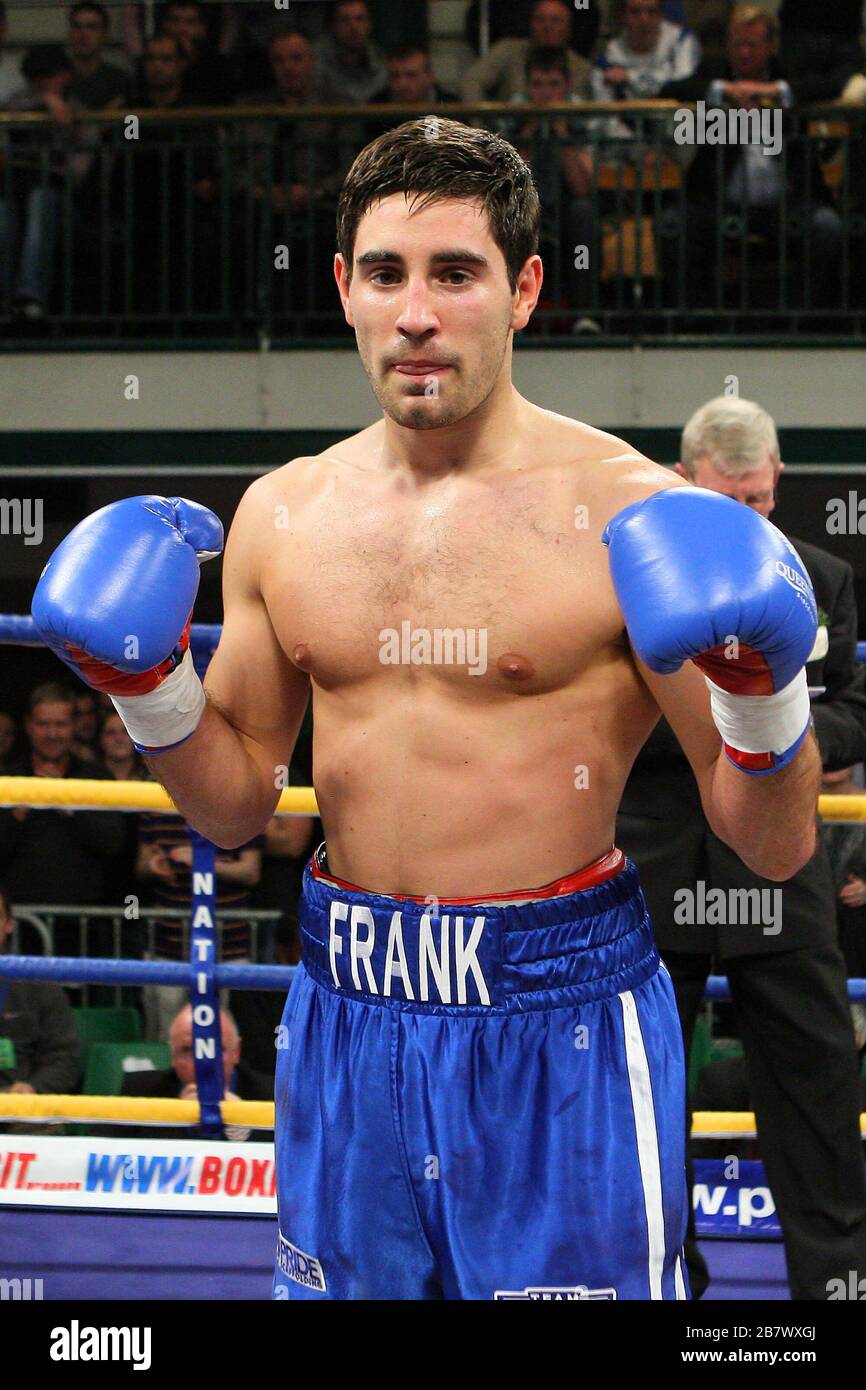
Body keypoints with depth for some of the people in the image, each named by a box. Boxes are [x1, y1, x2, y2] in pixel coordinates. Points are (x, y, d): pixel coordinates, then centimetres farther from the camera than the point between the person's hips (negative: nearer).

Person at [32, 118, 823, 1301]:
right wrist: (152, 692, -1)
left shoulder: (626, 514, -9)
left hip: (558, 1024, -4)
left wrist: (762, 701, -25)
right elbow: (239, 805, 16)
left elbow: (775, 850, -6)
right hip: (347, 1014, 5)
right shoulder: (280, 516, 6)